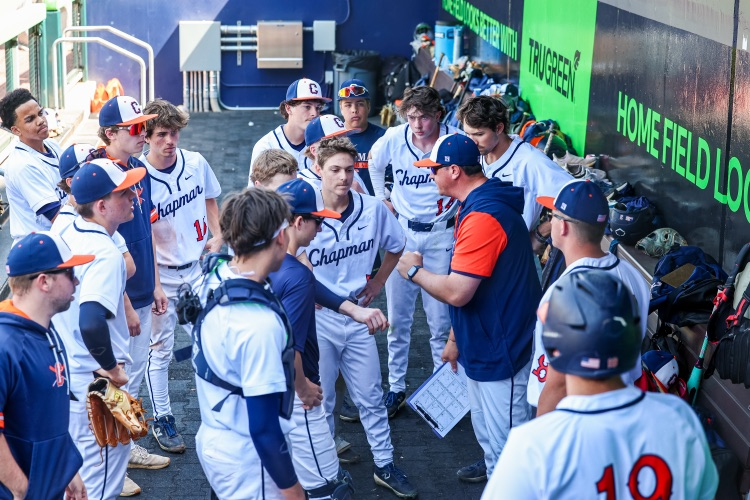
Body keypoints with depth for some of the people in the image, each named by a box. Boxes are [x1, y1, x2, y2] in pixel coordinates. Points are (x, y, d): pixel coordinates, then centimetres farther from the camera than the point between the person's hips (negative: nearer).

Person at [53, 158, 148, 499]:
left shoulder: (67, 233, 3)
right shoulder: (105, 253, -25)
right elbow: (92, 323, -37)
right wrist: (111, 368, -22)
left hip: (64, 371, 9)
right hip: (97, 382, -9)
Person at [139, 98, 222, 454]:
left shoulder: (196, 163, -4)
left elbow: (210, 200, 15)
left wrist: (217, 237, 1)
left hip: (198, 268, 4)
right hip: (162, 274, -4)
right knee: (161, 349, 6)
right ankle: (162, 420, 19)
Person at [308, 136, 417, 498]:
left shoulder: (374, 210, -7)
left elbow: (395, 245, 12)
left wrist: (378, 282, 7)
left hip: (357, 315, 3)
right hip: (317, 318, -3)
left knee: (371, 397, 13)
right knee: (320, 400, 11)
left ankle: (385, 466, 27)